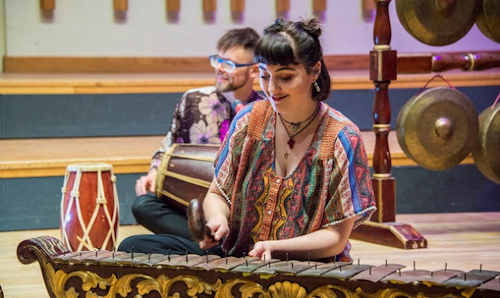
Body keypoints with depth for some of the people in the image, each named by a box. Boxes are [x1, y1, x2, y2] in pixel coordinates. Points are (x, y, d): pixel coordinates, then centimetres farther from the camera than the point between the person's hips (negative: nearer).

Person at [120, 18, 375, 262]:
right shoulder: (249, 120, 4)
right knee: (132, 247, -10)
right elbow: (217, 194, 10)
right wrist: (217, 220, -14)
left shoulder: (341, 139, -8)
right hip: (235, 255, 5)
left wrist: (274, 247, -23)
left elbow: (336, 237, -8)